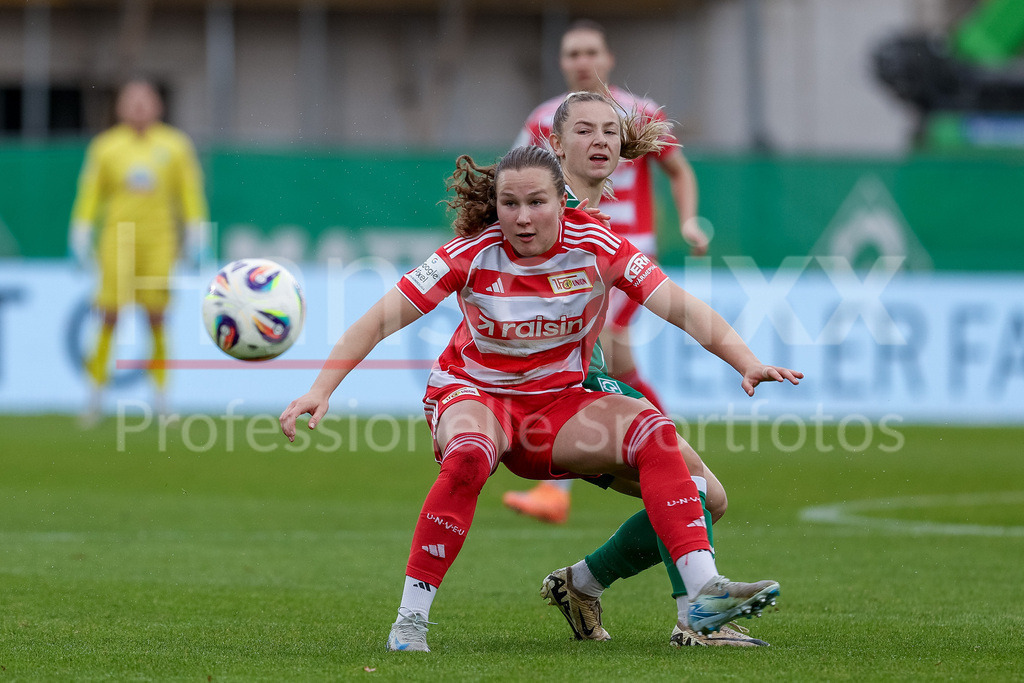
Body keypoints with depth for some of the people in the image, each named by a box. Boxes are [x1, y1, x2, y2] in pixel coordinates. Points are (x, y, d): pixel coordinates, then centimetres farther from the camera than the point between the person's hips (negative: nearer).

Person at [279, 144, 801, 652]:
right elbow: (380, 319, -19)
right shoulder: (474, 252, -17)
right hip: (473, 391, -2)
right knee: (469, 456, -37)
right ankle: (410, 618, -29)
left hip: (558, 399, 3)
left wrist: (749, 363, -32)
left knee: (652, 432, -24)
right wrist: (320, 390, -29)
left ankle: (704, 592, -28)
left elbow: (682, 308, -18)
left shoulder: (594, 245, -13)